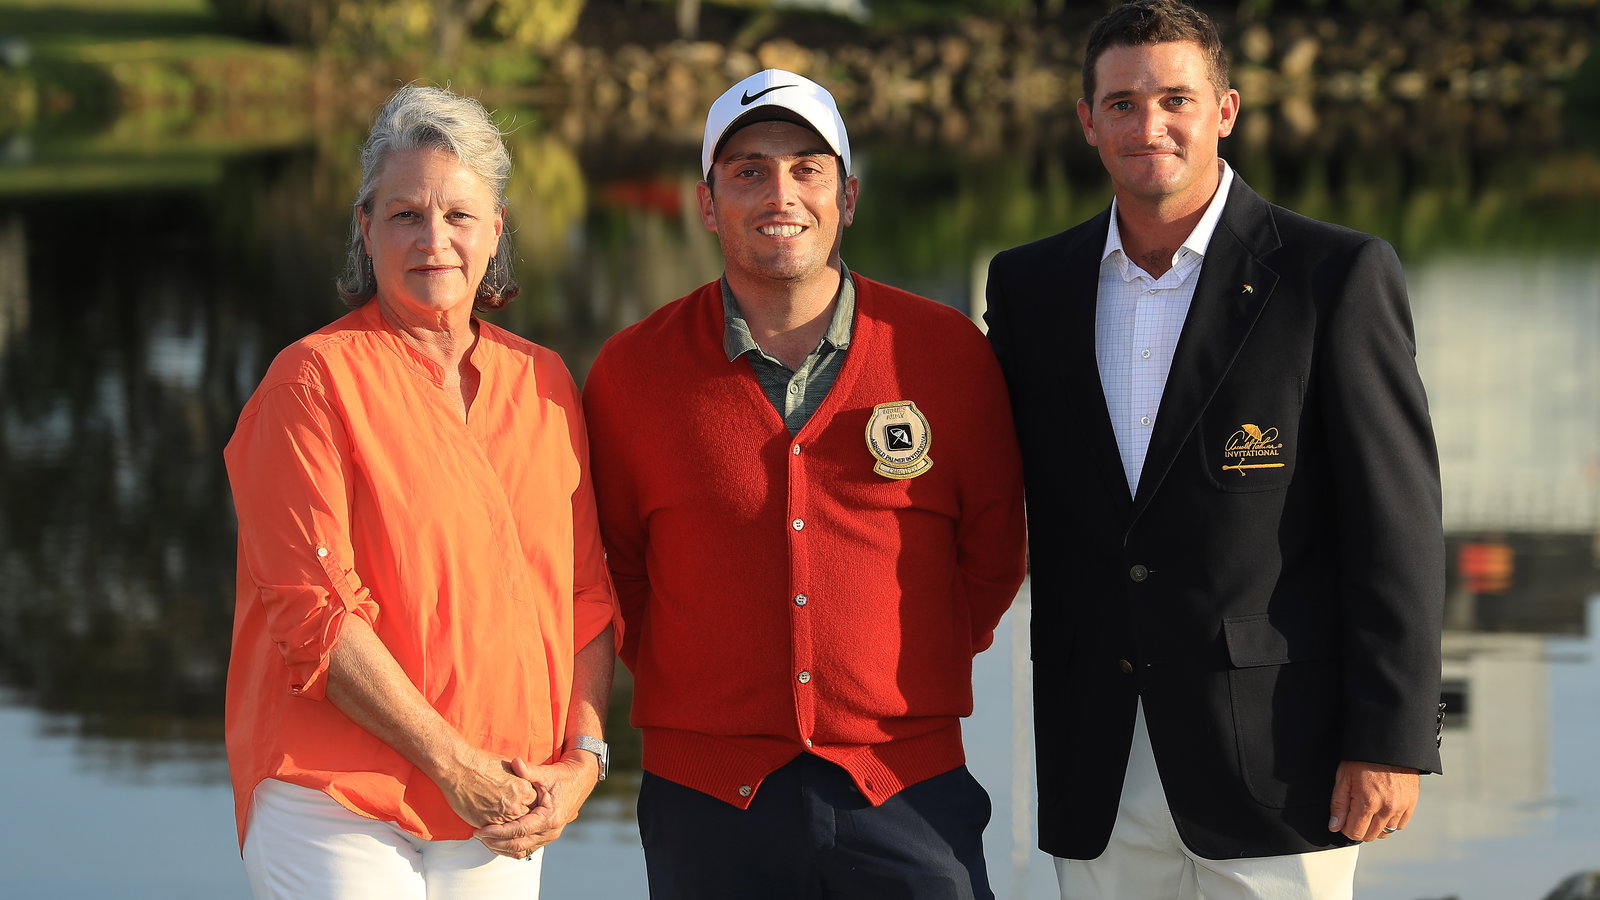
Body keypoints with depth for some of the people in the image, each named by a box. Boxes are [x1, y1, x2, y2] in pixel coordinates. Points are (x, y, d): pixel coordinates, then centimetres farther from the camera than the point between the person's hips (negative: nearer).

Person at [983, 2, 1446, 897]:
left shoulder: (1337, 276, -4)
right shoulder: (1029, 286, 10)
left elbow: (1397, 527, -6)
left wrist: (1391, 740, -11)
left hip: (1277, 765, -4)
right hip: (1101, 783, 4)